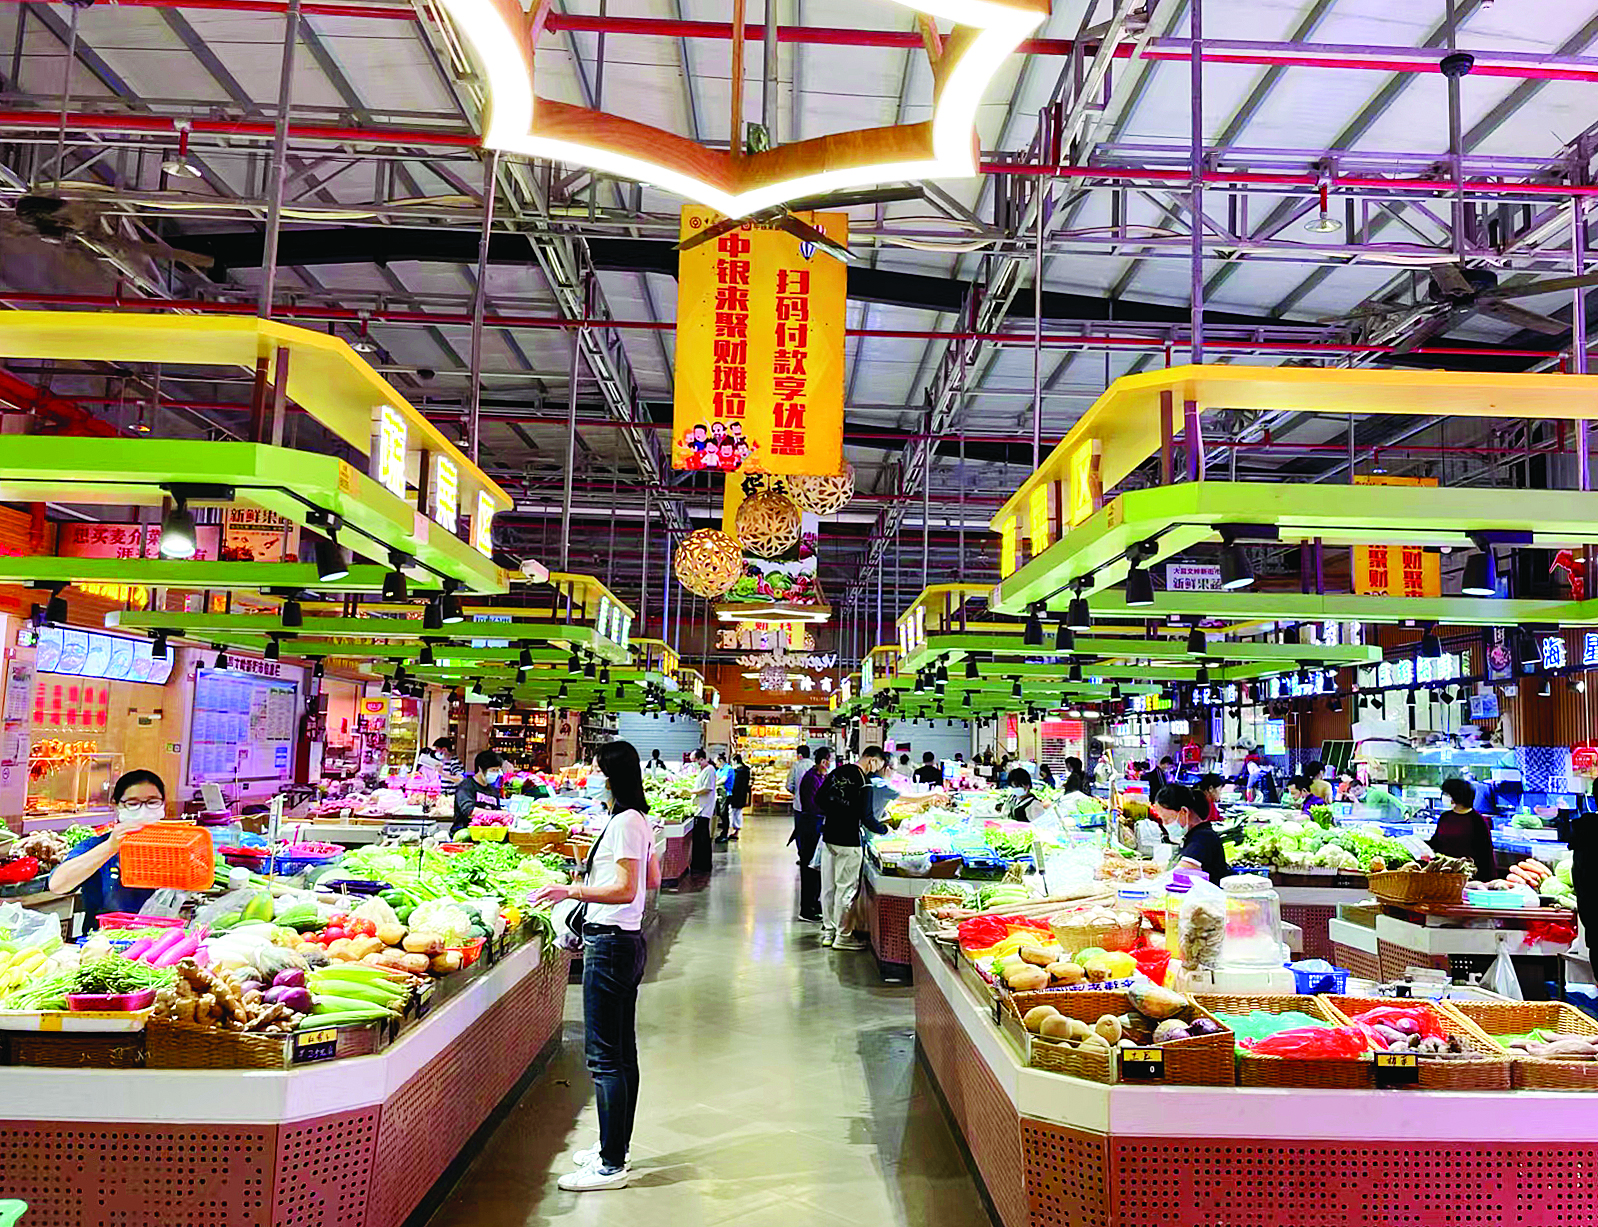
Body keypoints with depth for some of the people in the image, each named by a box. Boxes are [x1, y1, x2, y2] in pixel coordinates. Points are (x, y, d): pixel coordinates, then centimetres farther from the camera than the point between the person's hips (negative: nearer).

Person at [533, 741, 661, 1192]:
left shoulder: (624, 823, -17)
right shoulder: (639, 820, 12)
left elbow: (626, 890, -24)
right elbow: (653, 880, 20)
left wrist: (571, 891, -28)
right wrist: (598, 874, 27)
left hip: (610, 945, -11)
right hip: (628, 940, 11)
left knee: (604, 1057, -4)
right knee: (623, 1052, 16)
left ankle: (612, 1166, 3)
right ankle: (617, 1149, 27)